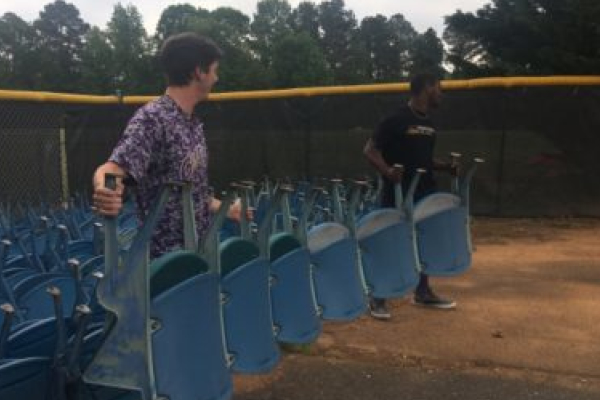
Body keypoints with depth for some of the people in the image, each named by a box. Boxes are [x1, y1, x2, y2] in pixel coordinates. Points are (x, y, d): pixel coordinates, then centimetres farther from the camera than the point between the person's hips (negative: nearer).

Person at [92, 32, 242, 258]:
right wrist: (105, 189, -51)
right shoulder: (152, 119, -16)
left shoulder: (194, 124, 10)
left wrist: (226, 209, 29)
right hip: (166, 258, -8)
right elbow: (116, 167, -29)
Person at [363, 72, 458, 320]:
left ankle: (423, 292, 30)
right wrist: (387, 170, -32)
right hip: (397, 194, -8)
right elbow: (370, 150, -15)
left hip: (424, 193, 8)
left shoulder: (429, 125, 12)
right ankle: (378, 298, 9)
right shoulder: (396, 120, -13)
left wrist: (445, 167, 6)